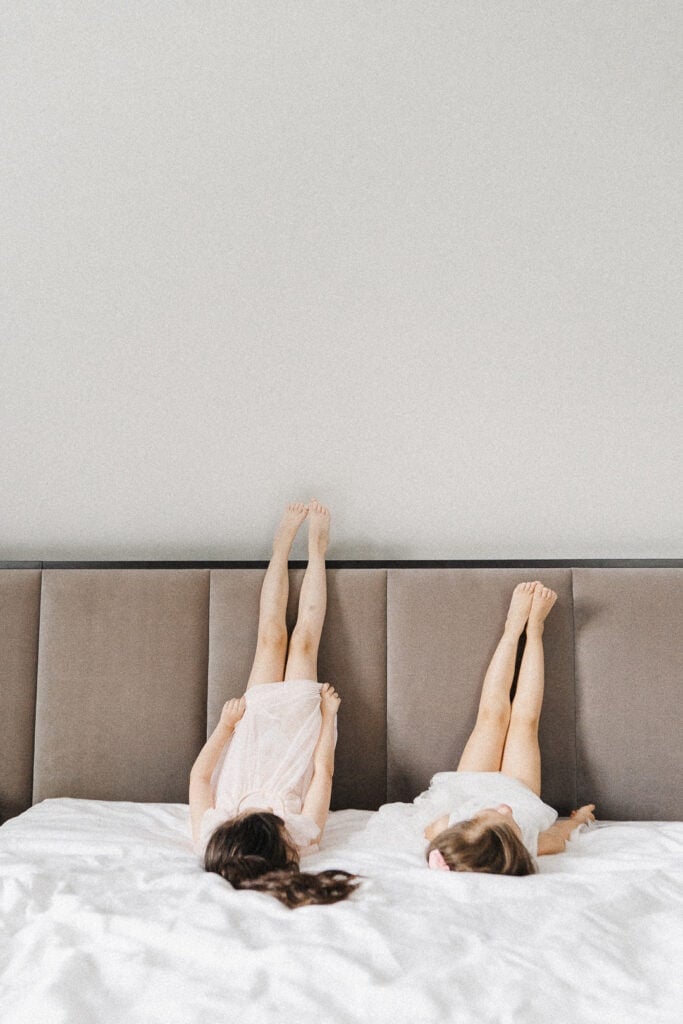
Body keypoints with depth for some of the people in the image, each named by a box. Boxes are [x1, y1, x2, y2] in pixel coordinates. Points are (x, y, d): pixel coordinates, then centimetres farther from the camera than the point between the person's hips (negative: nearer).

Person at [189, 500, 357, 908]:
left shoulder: (209, 838, -39)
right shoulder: (303, 836, -41)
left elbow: (199, 775, -20)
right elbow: (323, 771, -24)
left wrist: (225, 723, -10)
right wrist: (329, 713, -13)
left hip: (254, 724, 1)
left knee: (272, 639, 7)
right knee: (303, 642, 4)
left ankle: (283, 542, 31)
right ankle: (316, 549, 29)